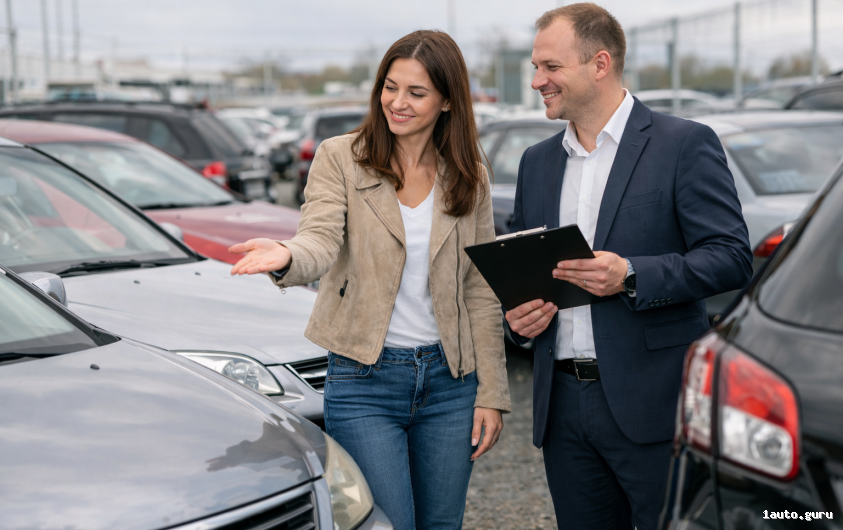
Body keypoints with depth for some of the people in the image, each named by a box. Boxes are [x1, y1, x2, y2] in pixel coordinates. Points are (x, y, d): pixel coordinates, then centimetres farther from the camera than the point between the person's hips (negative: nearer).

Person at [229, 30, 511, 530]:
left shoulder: (469, 178, 5)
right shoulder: (341, 158, -3)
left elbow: (481, 292, 6)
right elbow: (322, 240, -19)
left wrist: (491, 393, 3)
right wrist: (286, 257, -43)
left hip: (448, 379, 3)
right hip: (364, 380, -3)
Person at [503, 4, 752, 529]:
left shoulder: (685, 145, -4)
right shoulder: (537, 161, 15)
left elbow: (732, 257, -11)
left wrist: (632, 276, -23)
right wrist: (516, 312, -1)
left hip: (654, 403, -5)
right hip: (563, 403, 6)